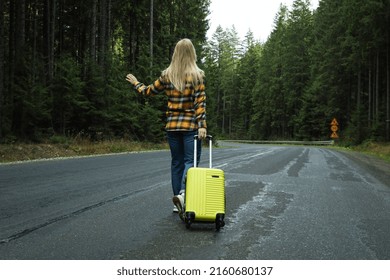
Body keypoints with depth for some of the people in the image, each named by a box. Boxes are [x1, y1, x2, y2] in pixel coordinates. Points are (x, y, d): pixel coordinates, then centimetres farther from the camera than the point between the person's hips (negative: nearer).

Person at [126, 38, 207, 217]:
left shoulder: (167, 75, 3)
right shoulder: (197, 75, -5)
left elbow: (149, 91, 14)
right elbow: (200, 102, -12)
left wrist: (136, 84, 32)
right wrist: (202, 125, -14)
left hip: (172, 125, 4)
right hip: (191, 125, -3)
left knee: (177, 163, 12)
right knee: (191, 161, -2)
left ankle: (178, 204, 16)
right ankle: (183, 193, -27)